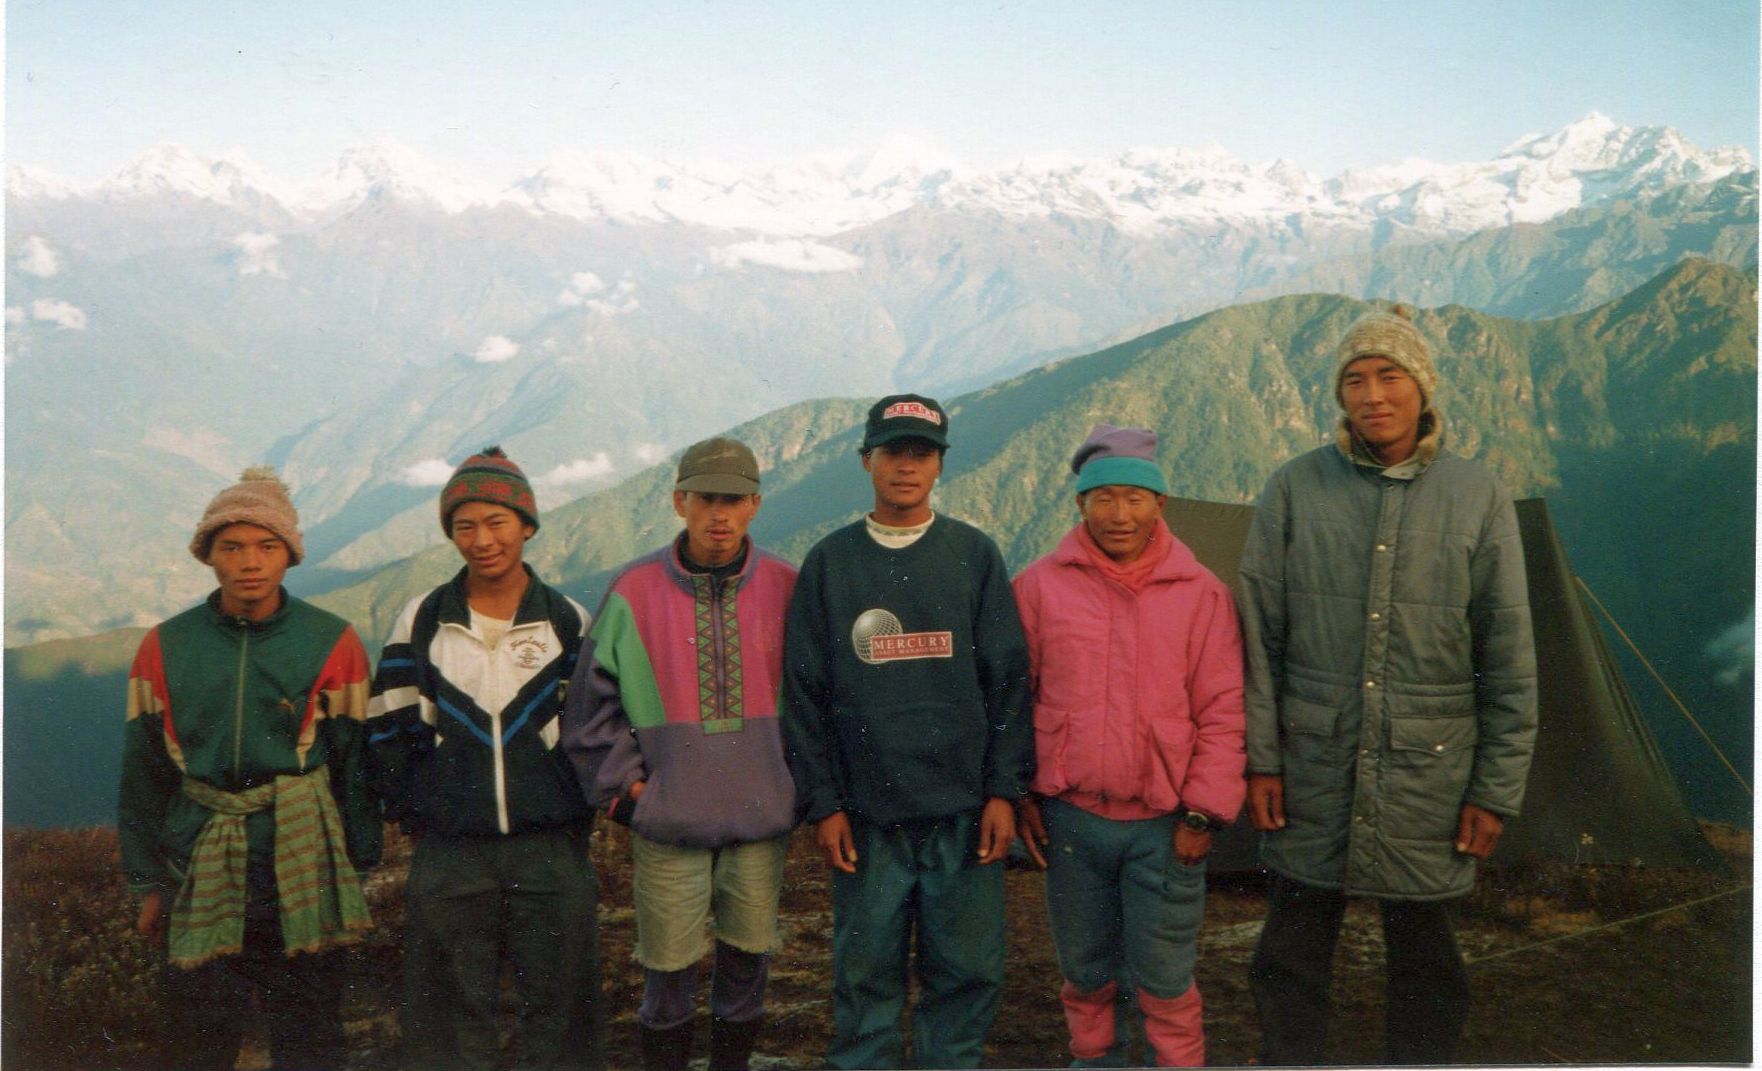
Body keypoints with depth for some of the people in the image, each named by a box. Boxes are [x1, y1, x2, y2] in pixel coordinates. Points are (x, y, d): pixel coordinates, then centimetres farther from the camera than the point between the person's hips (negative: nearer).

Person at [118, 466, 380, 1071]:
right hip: (201, 885, 1)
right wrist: (148, 883, 10)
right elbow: (142, 775, 9)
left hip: (304, 880, -1)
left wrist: (358, 870, 2)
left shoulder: (332, 644, -2)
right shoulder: (164, 648, 2)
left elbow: (355, 765, 1)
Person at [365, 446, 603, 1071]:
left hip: (551, 853, 0)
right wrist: (414, 812, 5)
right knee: (449, 1019, 7)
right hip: (448, 856, 0)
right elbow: (386, 731, 9)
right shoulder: (422, 621, 3)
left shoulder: (569, 622, 2)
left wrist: (575, 814, 4)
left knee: (559, 1008, 7)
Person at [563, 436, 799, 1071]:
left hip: (761, 819, 2)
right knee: (667, 970, 7)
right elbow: (592, 705, 3)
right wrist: (627, 783, -2)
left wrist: (796, 782, 7)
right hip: (668, 821, -2)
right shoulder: (634, 592, -4)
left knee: (747, 959, 13)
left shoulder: (786, 589, 1)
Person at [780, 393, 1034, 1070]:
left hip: (964, 811, 0)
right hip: (866, 814, 0)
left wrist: (1004, 791, -3)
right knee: (866, 974, 6)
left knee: (966, 973, 6)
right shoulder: (829, 562, 5)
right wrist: (822, 803, -1)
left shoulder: (975, 555, 5)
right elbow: (803, 693, 4)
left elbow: (1008, 679, 4)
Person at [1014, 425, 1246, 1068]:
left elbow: (1221, 712, -1)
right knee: (1085, 968, 17)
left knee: (1165, 979, 6)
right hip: (1069, 820, 2)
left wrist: (1205, 812, -5)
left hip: (1164, 825, -1)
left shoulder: (1201, 593, -1)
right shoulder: (1040, 586, 0)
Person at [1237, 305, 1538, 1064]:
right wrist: (1259, 757, -2)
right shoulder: (1295, 489, -1)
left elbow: (1508, 659, 1)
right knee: (1291, 960, 11)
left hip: (1428, 776, 0)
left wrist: (1497, 788, -1)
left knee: (1424, 967, 13)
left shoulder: (1477, 497, -1)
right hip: (1311, 773, 0)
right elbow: (1260, 638, 1)